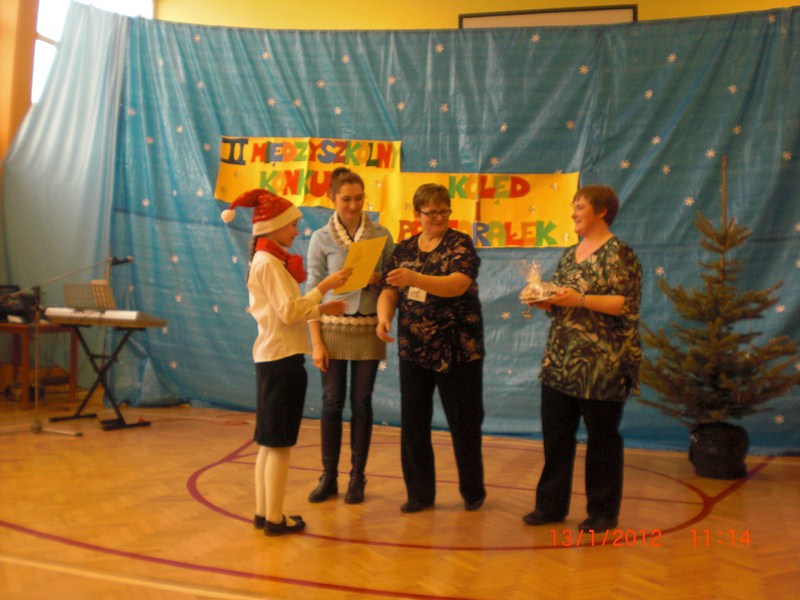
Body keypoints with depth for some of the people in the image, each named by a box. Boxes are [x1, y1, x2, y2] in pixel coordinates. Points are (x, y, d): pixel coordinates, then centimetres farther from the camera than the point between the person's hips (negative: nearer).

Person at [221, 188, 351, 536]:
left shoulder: (267, 261, 16)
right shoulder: (270, 263, -13)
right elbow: (289, 312, -21)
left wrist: (321, 309, 9)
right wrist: (324, 287, -20)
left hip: (271, 357, 10)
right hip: (282, 357, -10)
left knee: (269, 443, 13)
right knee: (279, 443, -3)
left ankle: (263, 513, 20)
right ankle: (275, 519, 4)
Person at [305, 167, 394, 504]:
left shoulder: (380, 235, 2)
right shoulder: (321, 239, -2)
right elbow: (312, 292, -3)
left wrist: (378, 280, -15)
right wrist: (316, 343, -8)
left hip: (368, 329, 1)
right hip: (333, 328, -1)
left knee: (361, 404, 7)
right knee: (332, 403, 5)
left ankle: (357, 478, 19)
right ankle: (329, 477, 18)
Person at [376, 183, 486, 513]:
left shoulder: (460, 244, -4)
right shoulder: (403, 250, 9)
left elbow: (458, 284, -21)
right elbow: (389, 290, 3)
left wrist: (413, 278, -35)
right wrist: (384, 316, -19)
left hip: (457, 349, -4)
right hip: (413, 350, 4)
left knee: (464, 423, 7)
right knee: (413, 424, 8)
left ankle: (473, 491, 25)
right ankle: (420, 493, 23)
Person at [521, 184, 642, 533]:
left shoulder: (618, 253, -7)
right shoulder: (570, 254, 16)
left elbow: (627, 304, -16)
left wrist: (580, 299, -23)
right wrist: (545, 301, -1)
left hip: (601, 364, -7)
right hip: (561, 361, 7)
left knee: (602, 438, 4)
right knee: (555, 434, 9)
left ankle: (603, 512, 17)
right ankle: (551, 505, 21)